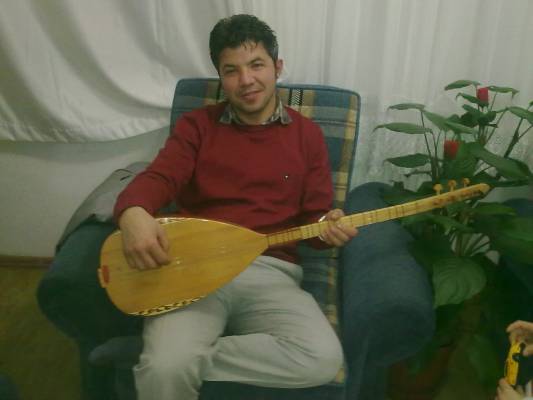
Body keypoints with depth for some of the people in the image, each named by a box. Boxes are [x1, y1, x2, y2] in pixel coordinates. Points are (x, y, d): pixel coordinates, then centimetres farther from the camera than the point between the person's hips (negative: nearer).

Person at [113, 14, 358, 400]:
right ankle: (178, 361, 6)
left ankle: (190, 359, -12)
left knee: (324, 358, -26)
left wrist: (329, 227, -13)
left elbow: (313, 216, 13)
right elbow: (158, 178, -2)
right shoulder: (197, 125, 11)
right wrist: (134, 213, -26)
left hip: (271, 272, 2)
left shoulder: (308, 134, 12)